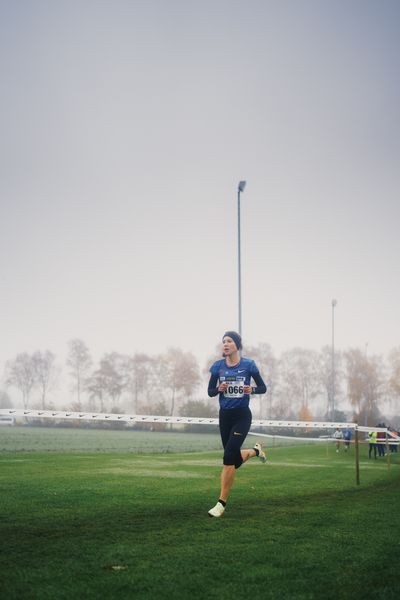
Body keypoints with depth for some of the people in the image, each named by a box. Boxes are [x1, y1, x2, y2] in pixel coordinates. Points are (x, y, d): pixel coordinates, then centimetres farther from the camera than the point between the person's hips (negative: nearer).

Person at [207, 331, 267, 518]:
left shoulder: (248, 365, -6)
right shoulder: (217, 366, 1)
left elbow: (263, 388, 2)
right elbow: (210, 392, 6)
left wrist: (252, 389, -19)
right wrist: (219, 389, -16)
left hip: (242, 416, -4)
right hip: (225, 416, 4)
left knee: (228, 457, -17)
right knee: (234, 459, 10)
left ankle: (222, 503, -9)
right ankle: (255, 450, 44)